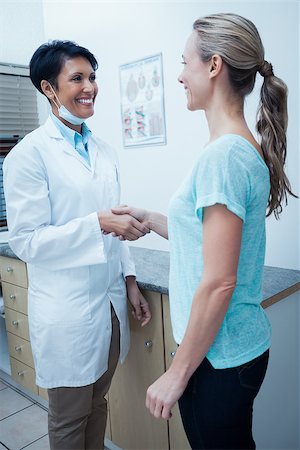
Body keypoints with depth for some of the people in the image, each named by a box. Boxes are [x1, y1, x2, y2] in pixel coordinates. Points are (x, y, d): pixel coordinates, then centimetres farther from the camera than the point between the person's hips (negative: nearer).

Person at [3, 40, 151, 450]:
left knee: (98, 404, 23)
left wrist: (130, 281, 9)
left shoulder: (105, 152, 8)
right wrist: (99, 223, -25)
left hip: (110, 302, 6)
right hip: (67, 310, -5)